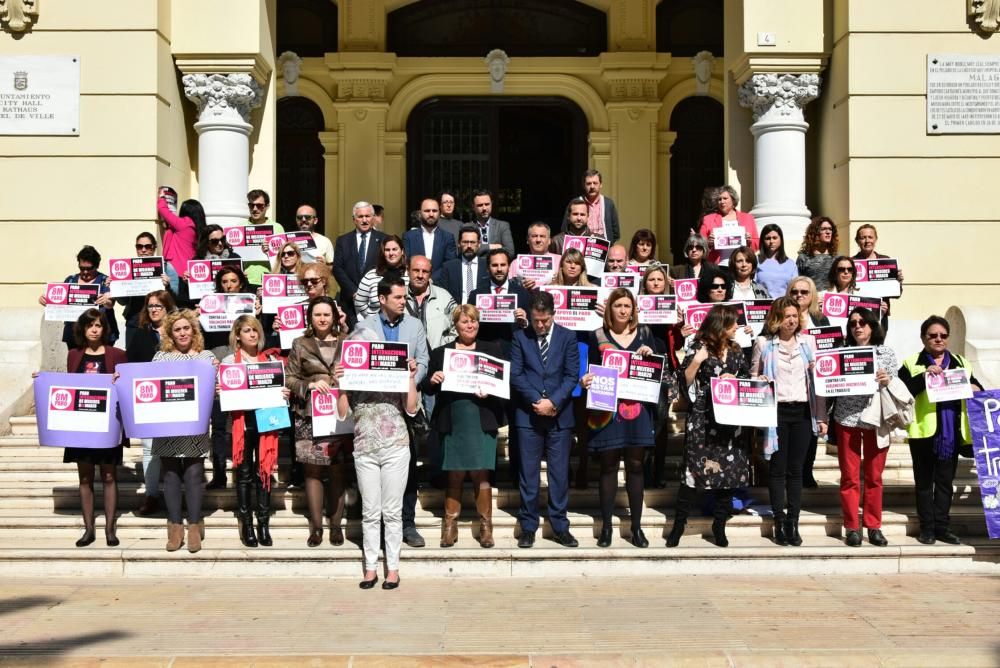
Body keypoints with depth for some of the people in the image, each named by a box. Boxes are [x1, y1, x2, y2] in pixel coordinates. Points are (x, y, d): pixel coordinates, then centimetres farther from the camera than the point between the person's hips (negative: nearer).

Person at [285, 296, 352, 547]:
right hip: (309, 417, 0)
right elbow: (289, 379, 4)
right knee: (312, 471, 3)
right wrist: (309, 385, -13)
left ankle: (336, 524, 15)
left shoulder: (347, 342, 8)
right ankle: (316, 525, 13)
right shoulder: (300, 344, 7)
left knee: (338, 472, 4)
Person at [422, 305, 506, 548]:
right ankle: (450, 526, 11)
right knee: (454, 475, 3)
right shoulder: (440, 353, 10)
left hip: (482, 421, 0)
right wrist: (432, 381, -14)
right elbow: (427, 388, 7)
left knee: (481, 474, 0)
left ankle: (485, 526, 8)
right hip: (452, 422, 1)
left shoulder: (492, 350, 10)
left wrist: (490, 391, -14)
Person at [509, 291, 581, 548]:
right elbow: (516, 374, -1)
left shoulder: (567, 337, 4)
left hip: (559, 414, 0)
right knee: (528, 474, 3)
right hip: (528, 414, 0)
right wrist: (537, 400, -11)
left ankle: (560, 527, 12)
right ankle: (528, 527, 11)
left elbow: (572, 375, -1)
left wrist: (553, 402, -13)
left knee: (559, 473, 4)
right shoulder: (520, 337, 4)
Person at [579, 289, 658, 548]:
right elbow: (592, 371, 6)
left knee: (635, 466, 5)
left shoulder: (644, 334, 9)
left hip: (637, 409, 1)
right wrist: (586, 381, -15)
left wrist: (650, 354, -10)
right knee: (608, 466, 2)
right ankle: (606, 526, 10)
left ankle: (636, 527, 13)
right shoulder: (598, 336, 5)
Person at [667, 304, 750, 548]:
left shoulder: (736, 351, 12)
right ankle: (679, 524, 5)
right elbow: (684, 381, -9)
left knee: (729, 470, 5)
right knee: (695, 469, -4)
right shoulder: (699, 348, -4)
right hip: (702, 419, -5)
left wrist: (733, 379, -3)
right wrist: (696, 361, -22)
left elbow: (748, 379, 16)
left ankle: (719, 526, 15)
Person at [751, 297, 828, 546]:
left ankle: (793, 522, 9)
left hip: (802, 411, 2)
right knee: (778, 468, 0)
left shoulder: (808, 342, 7)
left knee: (796, 469, 3)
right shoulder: (763, 343, 2)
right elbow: (753, 377, 11)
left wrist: (822, 416, 5)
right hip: (776, 410, -2)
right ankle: (779, 522, 7)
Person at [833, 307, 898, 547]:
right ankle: (852, 527, 10)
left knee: (874, 476, 6)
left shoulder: (886, 352, 7)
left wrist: (887, 381, -15)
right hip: (847, 419, 0)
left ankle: (874, 527, 16)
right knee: (850, 476, 3)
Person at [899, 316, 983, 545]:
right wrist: (924, 376, -24)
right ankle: (927, 528, 12)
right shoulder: (912, 364, -1)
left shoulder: (961, 363, 12)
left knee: (945, 480, 9)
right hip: (924, 431, -3)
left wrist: (976, 390, -10)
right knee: (924, 481, 5)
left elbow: (976, 388, 12)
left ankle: (942, 526, 16)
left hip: (951, 432, 3)